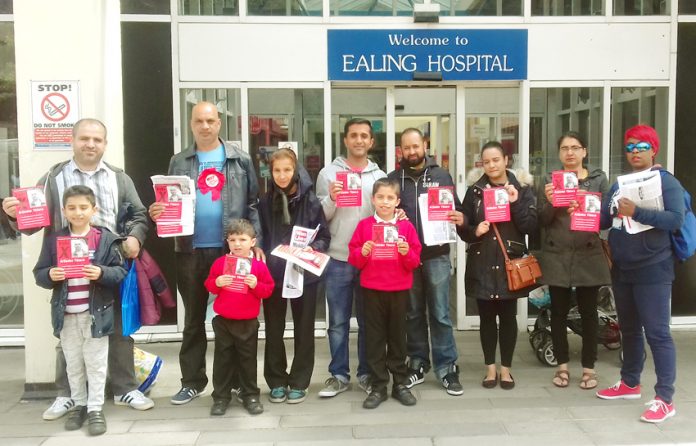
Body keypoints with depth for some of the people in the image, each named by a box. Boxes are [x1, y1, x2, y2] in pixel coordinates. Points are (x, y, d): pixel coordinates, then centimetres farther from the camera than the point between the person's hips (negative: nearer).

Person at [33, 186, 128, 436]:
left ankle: (95, 409, 14)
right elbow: (38, 273, 3)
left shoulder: (106, 239, -5)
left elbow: (120, 271, -6)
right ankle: (79, 405, 29)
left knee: (96, 364, 4)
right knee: (73, 365, 15)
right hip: (66, 314, 3)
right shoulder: (53, 240, 2)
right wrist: (50, 275, -19)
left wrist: (101, 273, -25)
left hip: (95, 312, -3)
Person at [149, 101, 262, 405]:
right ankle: (192, 381, 22)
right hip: (191, 251, 2)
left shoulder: (240, 159, 4)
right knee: (193, 318, 11)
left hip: (232, 249, -2)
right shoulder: (179, 162, 10)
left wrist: (256, 242, -6)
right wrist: (158, 213, -12)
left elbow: (253, 203, 2)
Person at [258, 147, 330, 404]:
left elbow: (324, 238, -2)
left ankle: (299, 382, 20)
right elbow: (260, 238, 9)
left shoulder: (310, 201, -5)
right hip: (272, 273, 2)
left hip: (304, 272, -2)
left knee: (303, 329, 8)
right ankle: (276, 381, 23)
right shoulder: (265, 202, 2)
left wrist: (310, 250, -20)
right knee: (274, 330, 9)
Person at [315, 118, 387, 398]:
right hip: (337, 259, -1)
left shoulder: (379, 176, 8)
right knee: (338, 322, 7)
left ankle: (367, 374, 22)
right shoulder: (329, 173, 3)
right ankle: (339, 375, 18)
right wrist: (331, 198, -16)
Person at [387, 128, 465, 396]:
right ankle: (417, 364, 22)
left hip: (436, 254, -1)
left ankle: (447, 368, 9)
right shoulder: (393, 178, 8)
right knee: (413, 313, 11)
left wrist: (460, 219, -12)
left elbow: (456, 208, 9)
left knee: (440, 314, 1)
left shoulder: (441, 175, 6)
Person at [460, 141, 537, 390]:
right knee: (487, 317, 7)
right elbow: (463, 227, 6)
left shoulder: (522, 188, 1)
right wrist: (474, 231, -13)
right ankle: (490, 368, 19)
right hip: (482, 263, 1)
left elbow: (530, 226, -6)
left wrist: (516, 203, -16)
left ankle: (506, 368, 18)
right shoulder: (475, 190, 4)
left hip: (510, 261, -1)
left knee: (508, 316, 6)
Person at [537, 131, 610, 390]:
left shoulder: (599, 179, 5)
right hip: (556, 256, 1)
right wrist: (549, 203, -16)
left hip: (588, 256, -1)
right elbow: (542, 222, 3)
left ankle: (589, 367, 17)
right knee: (559, 311, 7)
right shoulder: (549, 180, 6)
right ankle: (562, 365, 20)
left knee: (588, 312, 5)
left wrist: (586, 211, -16)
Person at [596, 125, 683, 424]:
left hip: (652, 270, -7)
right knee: (629, 330, 17)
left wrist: (636, 213, -28)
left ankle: (665, 399, -1)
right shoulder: (619, 184, 13)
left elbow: (676, 220, -20)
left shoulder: (666, 182, -6)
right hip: (621, 270, 7)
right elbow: (603, 221, 10)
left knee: (657, 333, -6)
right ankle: (630, 384, 31)